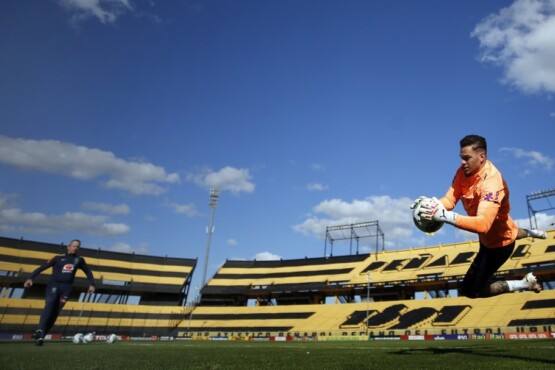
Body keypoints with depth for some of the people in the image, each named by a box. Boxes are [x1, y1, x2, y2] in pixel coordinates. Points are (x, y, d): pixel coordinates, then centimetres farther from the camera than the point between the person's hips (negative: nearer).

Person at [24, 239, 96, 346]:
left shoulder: (79, 260, 15)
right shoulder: (59, 258, 7)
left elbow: (88, 272, 23)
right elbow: (42, 267, 1)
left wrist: (92, 284, 12)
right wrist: (31, 278, -11)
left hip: (66, 287, 2)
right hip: (54, 285, -2)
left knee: (55, 312, -5)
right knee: (49, 305, -24)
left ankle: (40, 336, 2)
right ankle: (40, 331, -35)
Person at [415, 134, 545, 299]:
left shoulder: (491, 183, -39)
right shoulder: (464, 171, -15)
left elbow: (483, 224, -51)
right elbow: (450, 199, -19)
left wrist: (446, 216, -60)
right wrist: (434, 204, -40)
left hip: (499, 241, -8)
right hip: (488, 234, 8)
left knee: (470, 290, -4)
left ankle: (524, 283, 10)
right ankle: (531, 233, 67)